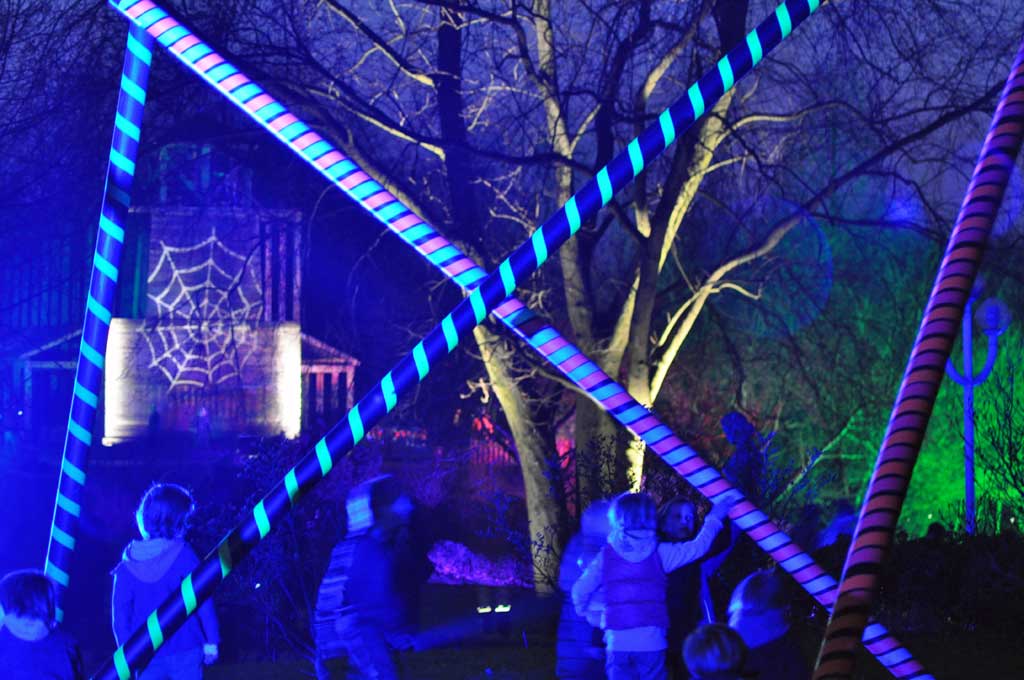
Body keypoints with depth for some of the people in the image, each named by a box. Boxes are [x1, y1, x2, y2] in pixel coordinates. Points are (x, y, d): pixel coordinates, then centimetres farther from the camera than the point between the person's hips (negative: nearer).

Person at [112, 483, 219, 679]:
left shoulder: (128, 563, 1)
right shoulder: (182, 554, -9)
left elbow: (119, 611, 2)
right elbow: (202, 598, -8)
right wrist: (212, 640, -1)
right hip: (184, 650, -3)